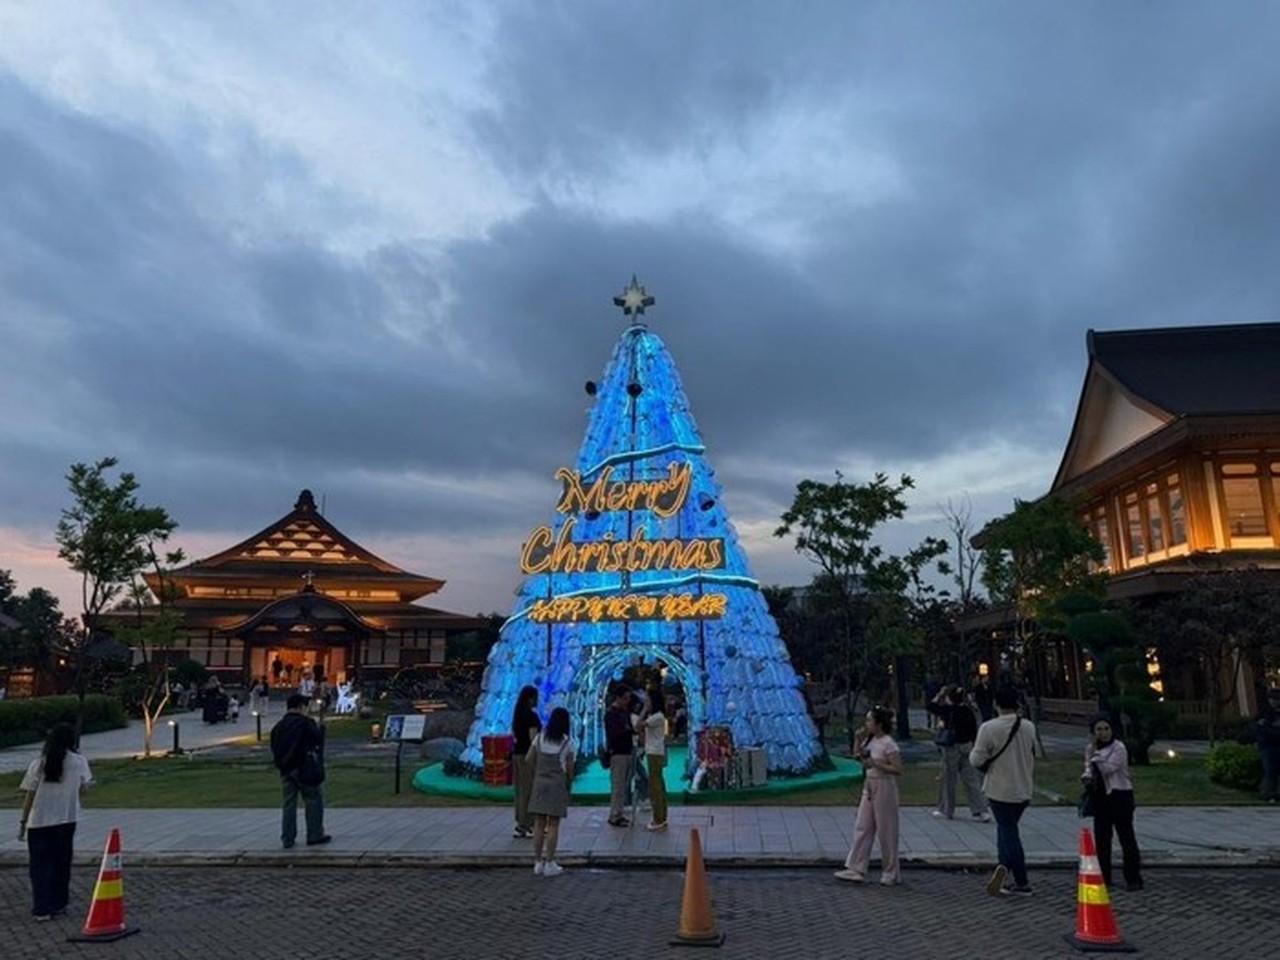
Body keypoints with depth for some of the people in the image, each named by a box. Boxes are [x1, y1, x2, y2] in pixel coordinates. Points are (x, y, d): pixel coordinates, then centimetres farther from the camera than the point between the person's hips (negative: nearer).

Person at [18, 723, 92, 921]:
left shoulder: (38, 764, -8)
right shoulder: (79, 762, -4)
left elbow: (30, 795, -6)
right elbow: (83, 787, 5)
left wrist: (23, 822, 3)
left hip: (39, 822, -1)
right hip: (66, 820, 1)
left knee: (39, 866, 7)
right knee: (61, 863, 14)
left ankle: (42, 909, 5)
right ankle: (59, 904, 20)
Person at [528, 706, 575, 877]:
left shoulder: (539, 737, 3)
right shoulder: (567, 741, -4)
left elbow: (530, 759, 5)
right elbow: (569, 766, -2)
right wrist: (569, 782, 11)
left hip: (540, 782, 3)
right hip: (558, 783, -3)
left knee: (539, 823, 7)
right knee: (553, 825, 2)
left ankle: (538, 863, 11)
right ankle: (549, 864, 5)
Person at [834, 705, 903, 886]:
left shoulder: (888, 744, -17)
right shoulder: (869, 740, 6)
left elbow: (898, 770, -21)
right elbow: (858, 756, 18)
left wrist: (876, 764, -24)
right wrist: (858, 739, 4)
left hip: (884, 787, -8)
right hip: (869, 786, 8)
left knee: (886, 831, 4)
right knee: (862, 827, 7)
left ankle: (891, 873, 18)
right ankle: (856, 869, 11)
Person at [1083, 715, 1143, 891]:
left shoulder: (1119, 748, -12)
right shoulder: (1090, 748, 7)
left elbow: (1107, 768, -22)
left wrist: (1095, 751, -19)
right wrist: (1087, 776, -6)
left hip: (1120, 796, -6)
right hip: (1100, 796, 6)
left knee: (1126, 837, 0)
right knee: (1101, 838, 9)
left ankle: (1133, 878, 7)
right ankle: (1104, 877, 18)